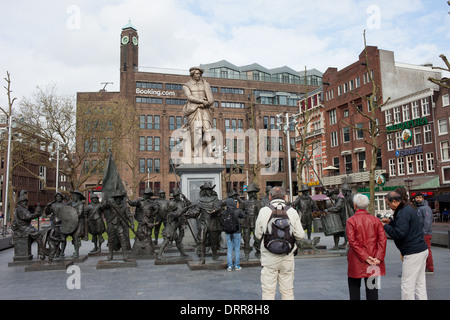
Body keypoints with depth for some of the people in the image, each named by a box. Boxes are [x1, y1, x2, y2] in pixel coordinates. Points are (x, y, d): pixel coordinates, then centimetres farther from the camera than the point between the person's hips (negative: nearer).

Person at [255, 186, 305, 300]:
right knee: (287, 290, 13)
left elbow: (258, 234, 1)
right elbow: (300, 235, -2)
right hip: (287, 257, 2)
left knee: (268, 290, 7)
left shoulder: (263, 211, -6)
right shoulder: (292, 212, -3)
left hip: (269, 257, -1)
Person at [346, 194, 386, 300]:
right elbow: (383, 239, -5)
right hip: (373, 261, 3)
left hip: (356, 261, -3)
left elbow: (352, 241, -16)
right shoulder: (376, 220, 2)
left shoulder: (351, 221, -9)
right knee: (372, 288, 10)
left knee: (354, 286, 11)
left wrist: (365, 257, -14)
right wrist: (379, 257, -9)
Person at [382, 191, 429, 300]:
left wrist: (385, 226, -12)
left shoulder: (403, 213, -19)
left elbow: (399, 233, -26)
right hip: (422, 250, 11)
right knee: (420, 283, 16)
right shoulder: (408, 208, 13)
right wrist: (390, 221, 15)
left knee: (407, 286, -3)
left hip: (413, 253, -11)